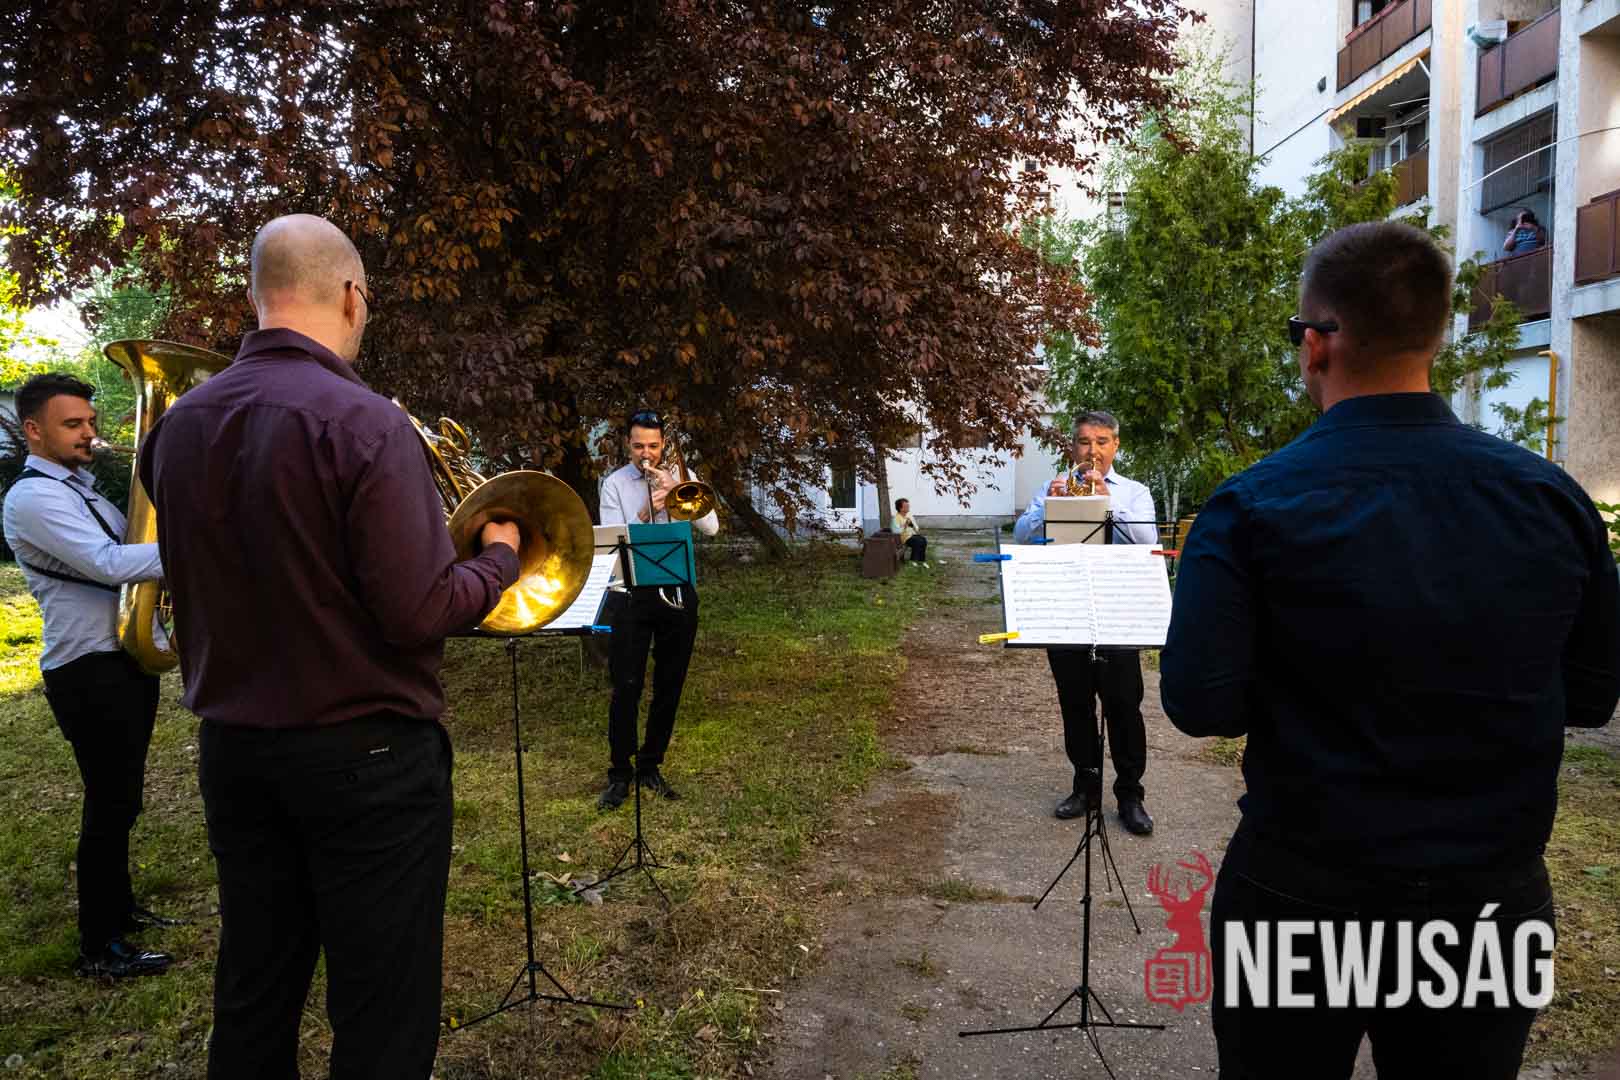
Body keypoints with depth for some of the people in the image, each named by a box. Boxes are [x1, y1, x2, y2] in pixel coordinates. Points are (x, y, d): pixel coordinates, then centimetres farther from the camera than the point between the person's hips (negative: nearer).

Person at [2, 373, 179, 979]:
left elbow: (127, 554, 18)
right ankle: (98, 948, 12)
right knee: (110, 805, -1)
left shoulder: (82, 490, 16)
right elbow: (108, 565, -28)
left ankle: (118, 906, 38)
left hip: (127, 661, 9)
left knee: (120, 798, 21)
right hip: (90, 673, -9)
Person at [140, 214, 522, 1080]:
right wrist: (499, 557, -3)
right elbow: (419, 615, -21)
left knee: (253, 995, 20)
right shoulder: (363, 423, -18)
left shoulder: (176, 424, 2)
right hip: (363, 750, -7)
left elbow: (209, 581, 14)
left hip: (230, 744, 7)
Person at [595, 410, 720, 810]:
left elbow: (711, 527, -3)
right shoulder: (614, 484, 3)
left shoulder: (681, 475, 7)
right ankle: (619, 772, 11)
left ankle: (650, 766, 22)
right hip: (631, 595, -2)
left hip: (677, 591, 2)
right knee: (626, 687, -3)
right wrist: (646, 513, -20)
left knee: (669, 686, 8)